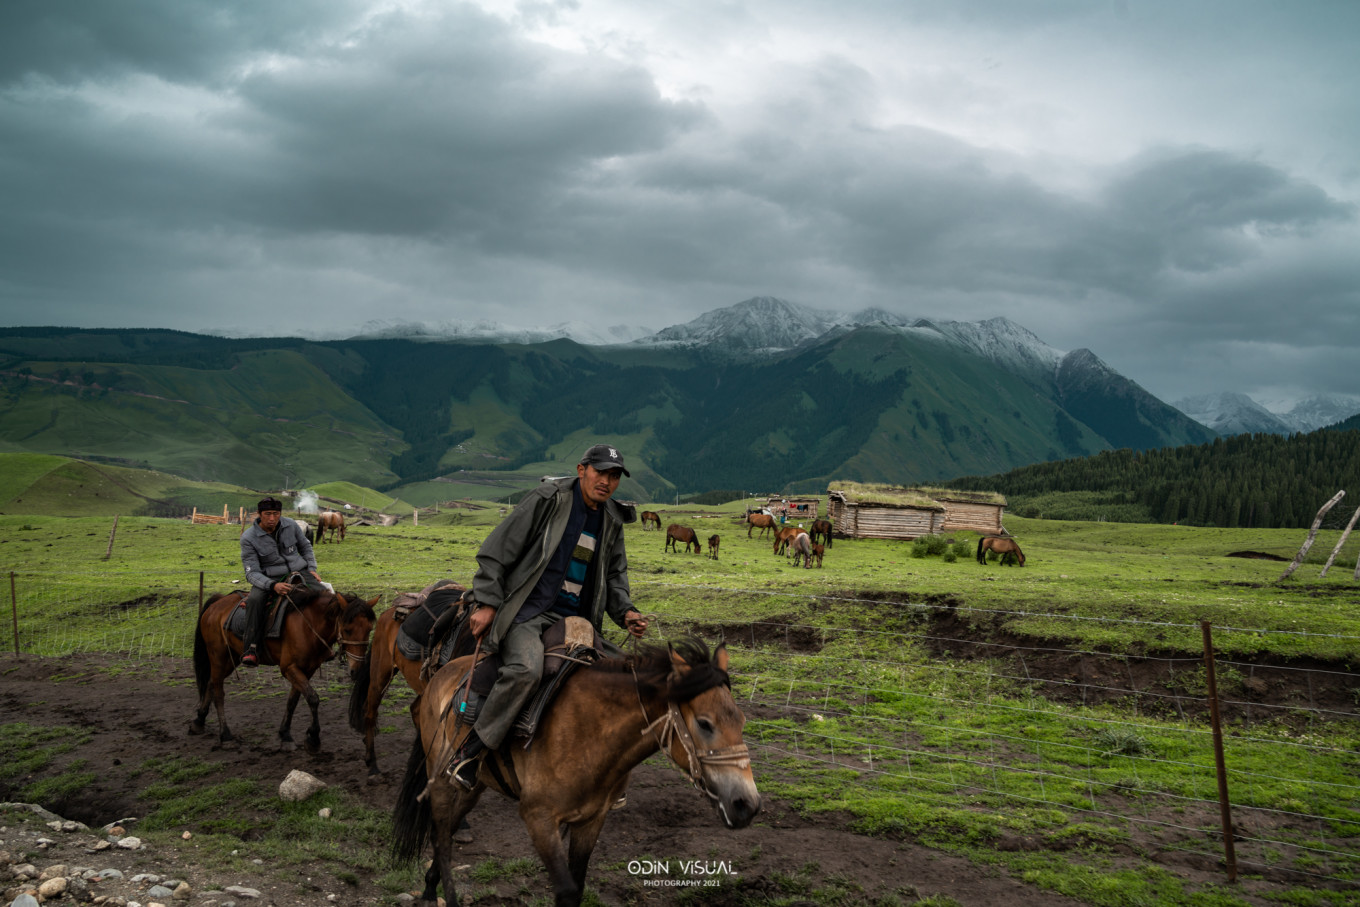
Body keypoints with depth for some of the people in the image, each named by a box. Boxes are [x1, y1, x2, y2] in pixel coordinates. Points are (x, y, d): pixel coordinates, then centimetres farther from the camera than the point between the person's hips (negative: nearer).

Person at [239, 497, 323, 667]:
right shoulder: (249, 538, -11)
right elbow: (252, 573, -15)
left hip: (299, 571, 3)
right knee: (254, 599, -35)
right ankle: (251, 650, -33)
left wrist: (312, 569, 5)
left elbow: (305, 547, 19)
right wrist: (273, 585, -32)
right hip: (270, 578, -2)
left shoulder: (290, 525, -1)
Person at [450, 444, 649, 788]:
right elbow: (496, 551, -6)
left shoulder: (612, 521, 12)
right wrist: (487, 603, -12)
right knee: (526, 668, -34)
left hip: (574, 618, 7)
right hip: (526, 612, -7)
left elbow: (615, 577, 22)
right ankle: (471, 749, -19)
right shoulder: (547, 499, -6)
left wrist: (626, 612, 2)